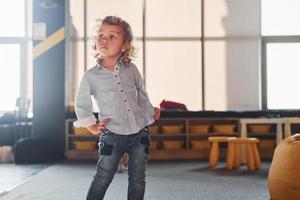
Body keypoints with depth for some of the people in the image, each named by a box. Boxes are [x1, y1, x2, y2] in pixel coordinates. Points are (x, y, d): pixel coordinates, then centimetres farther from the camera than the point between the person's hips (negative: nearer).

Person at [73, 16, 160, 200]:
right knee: (102, 178, 1)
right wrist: (93, 128, 1)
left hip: (140, 133, 3)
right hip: (112, 136, -3)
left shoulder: (131, 69, 2)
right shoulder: (91, 76, -5)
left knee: (138, 179, 10)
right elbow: (82, 105, 6)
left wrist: (151, 111, 8)